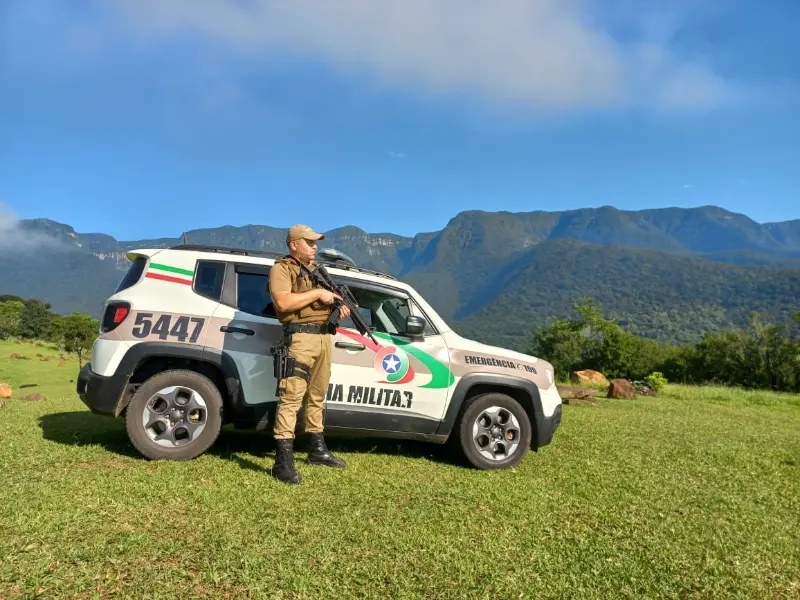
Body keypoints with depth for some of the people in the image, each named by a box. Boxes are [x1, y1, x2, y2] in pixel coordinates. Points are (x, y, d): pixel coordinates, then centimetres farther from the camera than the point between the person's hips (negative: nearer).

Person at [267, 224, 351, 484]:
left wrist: (341, 307, 5)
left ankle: (317, 450, 26)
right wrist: (317, 293, -13)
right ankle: (284, 460, -11)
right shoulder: (281, 269, -2)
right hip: (300, 337, -8)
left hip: (325, 337, 8)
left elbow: (329, 297, 28)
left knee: (317, 396, 15)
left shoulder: (317, 269, 23)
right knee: (291, 397, -12)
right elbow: (283, 302, -18)